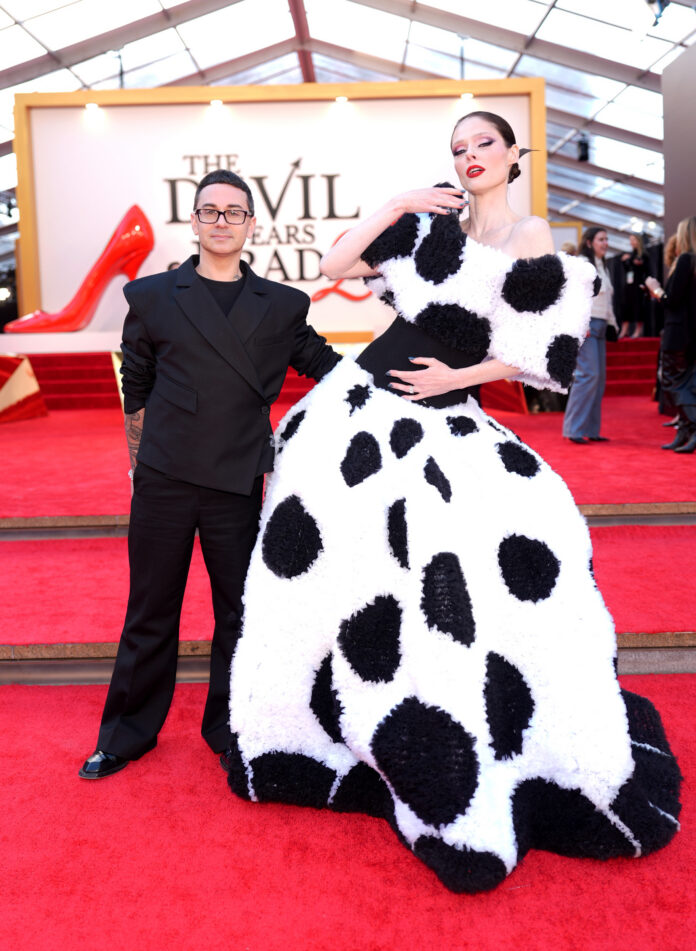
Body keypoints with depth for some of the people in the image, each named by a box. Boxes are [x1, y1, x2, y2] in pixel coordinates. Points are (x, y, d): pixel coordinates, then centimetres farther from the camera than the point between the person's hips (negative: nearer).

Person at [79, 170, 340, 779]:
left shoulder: (282, 306, 6)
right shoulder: (152, 297, 5)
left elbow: (328, 369, 13)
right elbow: (136, 387, 12)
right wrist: (143, 457, 12)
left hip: (238, 486, 1)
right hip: (163, 481, 0)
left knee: (240, 614, 11)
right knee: (150, 613, 11)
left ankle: (229, 730, 32)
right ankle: (128, 733, 31)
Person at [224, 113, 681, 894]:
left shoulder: (532, 237, 2)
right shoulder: (432, 224, 10)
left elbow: (540, 355, -3)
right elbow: (334, 267, 5)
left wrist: (460, 376, -11)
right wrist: (396, 206, 1)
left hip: (447, 421, -2)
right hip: (364, 404, 3)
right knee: (332, 560, 5)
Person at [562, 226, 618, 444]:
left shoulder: (603, 268, 22)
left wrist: (612, 323, 17)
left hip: (600, 327, 9)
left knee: (599, 378, 6)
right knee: (588, 374, -15)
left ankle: (591, 430, 9)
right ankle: (574, 429, -11)